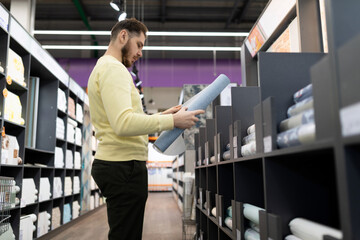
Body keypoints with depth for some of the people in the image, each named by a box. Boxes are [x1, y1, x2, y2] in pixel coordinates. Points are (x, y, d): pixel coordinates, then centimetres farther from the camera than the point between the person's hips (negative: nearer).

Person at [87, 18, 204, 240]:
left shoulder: (104, 68, 23)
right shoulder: (113, 68, -10)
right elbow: (123, 123, -25)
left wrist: (162, 116, 13)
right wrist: (172, 121, -18)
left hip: (113, 163, 11)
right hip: (124, 166, -11)